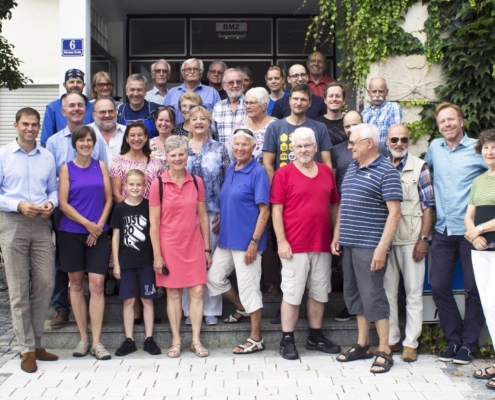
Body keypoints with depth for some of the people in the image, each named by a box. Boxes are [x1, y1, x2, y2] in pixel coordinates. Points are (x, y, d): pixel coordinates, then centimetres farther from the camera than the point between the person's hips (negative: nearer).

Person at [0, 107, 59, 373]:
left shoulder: (47, 157, 11)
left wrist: (51, 204, -7)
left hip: (41, 225, 3)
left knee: (45, 284, 2)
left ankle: (35, 342, 19)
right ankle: (26, 349, 9)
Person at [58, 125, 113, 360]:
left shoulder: (101, 166, 8)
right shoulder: (66, 168, 2)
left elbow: (108, 198, 5)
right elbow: (63, 203, -4)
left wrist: (99, 225, -7)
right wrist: (87, 223, -12)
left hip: (98, 234, 1)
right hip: (71, 233, 0)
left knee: (97, 284, -6)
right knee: (76, 284, 6)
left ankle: (96, 342, -2)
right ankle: (83, 338, 15)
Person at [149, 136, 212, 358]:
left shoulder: (197, 182, 2)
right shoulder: (158, 184, -5)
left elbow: (203, 217, 7)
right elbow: (154, 222, -5)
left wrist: (207, 248, 6)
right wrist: (157, 255, -7)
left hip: (194, 245, 2)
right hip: (169, 246, -2)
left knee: (197, 292, 2)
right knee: (173, 293, 7)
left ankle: (196, 341, 12)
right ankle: (176, 341, 18)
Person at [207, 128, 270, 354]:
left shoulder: (258, 172, -12)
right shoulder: (230, 170, 10)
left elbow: (264, 210, -15)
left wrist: (254, 242, -19)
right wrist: (221, 220, 12)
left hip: (247, 241, -8)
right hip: (227, 239, 8)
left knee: (249, 288, -1)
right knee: (213, 277, 15)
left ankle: (256, 339, 12)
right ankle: (241, 308, 38)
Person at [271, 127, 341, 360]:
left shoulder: (326, 172, 10)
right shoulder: (283, 174, -3)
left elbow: (334, 206, 15)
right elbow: (276, 210, -6)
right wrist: (281, 241, -12)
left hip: (322, 245, 5)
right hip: (294, 246, -5)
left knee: (319, 293, 13)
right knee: (292, 293, 0)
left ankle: (316, 337, 26)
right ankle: (287, 340, 10)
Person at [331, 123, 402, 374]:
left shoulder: (386, 171, -9)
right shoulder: (351, 169, 14)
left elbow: (394, 213, -14)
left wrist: (382, 248, -19)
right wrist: (336, 236, 14)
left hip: (370, 246, -8)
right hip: (348, 244, 8)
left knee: (373, 296, -5)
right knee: (354, 294, 13)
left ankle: (384, 351, 6)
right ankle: (362, 345, 25)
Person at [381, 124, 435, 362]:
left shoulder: (419, 167, -1)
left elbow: (428, 205, -3)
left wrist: (423, 239, -9)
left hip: (411, 239, -3)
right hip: (385, 239, 3)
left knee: (413, 292, 3)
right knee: (387, 291, 9)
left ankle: (410, 343, 11)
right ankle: (391, 339, 20)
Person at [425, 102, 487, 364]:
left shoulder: (477, 149, -5)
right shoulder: (434, 148, 9)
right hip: (443, 231, 4)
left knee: (473, 289, 4)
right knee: (438, 286, 3)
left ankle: (469, 343, 17)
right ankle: (454, 339, 19)